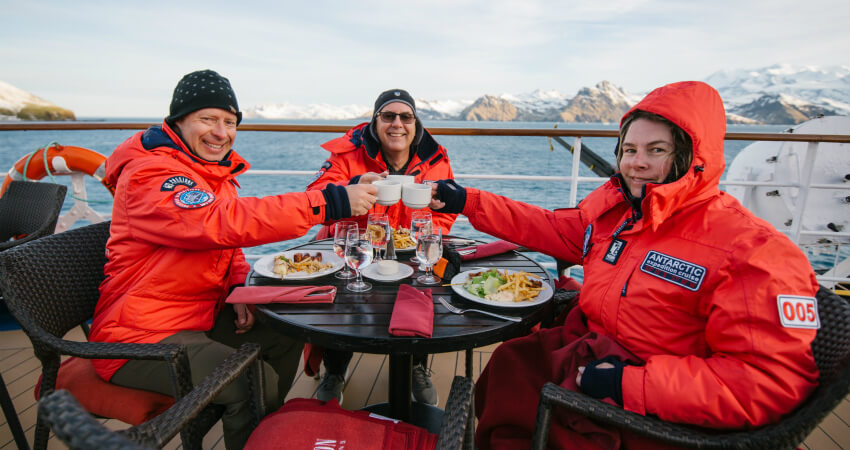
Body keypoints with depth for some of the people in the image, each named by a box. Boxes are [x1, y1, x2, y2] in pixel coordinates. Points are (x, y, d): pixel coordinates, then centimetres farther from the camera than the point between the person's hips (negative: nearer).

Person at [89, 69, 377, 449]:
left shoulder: (215, 169, 8)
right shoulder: (149, 174, -21)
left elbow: (225, 244, 16)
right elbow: (220, 223, -39)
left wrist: (238, 287, -5)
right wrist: (327, 203, -41)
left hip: (199, 317, 9)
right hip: (142, 337, -9)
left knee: (286, 332, 7)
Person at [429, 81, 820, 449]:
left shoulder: (751, 252, -21)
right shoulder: (615, 204, -1)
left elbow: (771, 379, -22)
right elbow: (553, 228, 11)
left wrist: (630, 383, -27)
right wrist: (467, 202, 9)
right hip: (586, 350, 7)